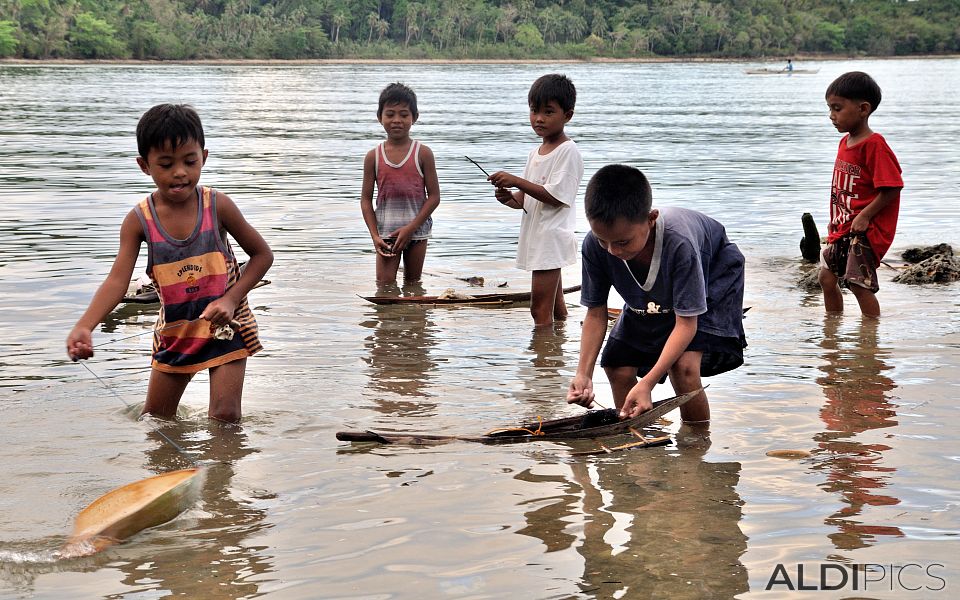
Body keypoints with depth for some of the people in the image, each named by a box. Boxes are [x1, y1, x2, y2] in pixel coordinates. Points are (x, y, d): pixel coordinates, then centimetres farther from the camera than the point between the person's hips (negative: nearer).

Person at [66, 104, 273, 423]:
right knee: (155, 419, 16)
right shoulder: (139, 219, -13)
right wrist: (84, 326, -37)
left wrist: (231, 299, -18)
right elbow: (117, 280, -20)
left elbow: (263, 254, -5)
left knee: (225, 414, -8)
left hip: (225, 323, -2)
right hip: (174, 328, 3)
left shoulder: (217, 205, -15)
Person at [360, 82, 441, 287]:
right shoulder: (373, 156, -1)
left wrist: (410, 228, -13)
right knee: (385, 285, -7)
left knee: (413, 284, 11)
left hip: (416, 231, 0)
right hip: (386, 232, 0)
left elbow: (434, 196, -6)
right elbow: (366, 199, 2)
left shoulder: (423, 153, -5)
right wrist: (375, 236, -8)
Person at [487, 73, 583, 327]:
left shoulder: (568, 151, -12)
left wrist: (516, 181, -22)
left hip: (552, 237, -9)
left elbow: (556, 196, -20)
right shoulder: (536, 153, 15)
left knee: (540, 309, -10)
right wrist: (510, 198, -6)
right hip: (535, 237, 9)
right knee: (554, 306, 16)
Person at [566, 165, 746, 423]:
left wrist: (647, 383, -45)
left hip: (711, 278, -5)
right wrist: (583, 374, -29)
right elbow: (596, 313, -17)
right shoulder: (594, 246, -31)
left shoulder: (678, 243, -44)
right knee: (617, 366, -6)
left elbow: (686, 323, -37)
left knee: (683, 365, -25)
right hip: (650, 298, 5)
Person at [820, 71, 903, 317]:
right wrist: (835, 220, 15)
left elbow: (891, 188, -21)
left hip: (865, 229, -10)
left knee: (860, 284, -13)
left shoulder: (874, 145, -18)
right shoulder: (845, 142, 11)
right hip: (842, 228, 10)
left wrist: (864, 216, -22)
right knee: (827, 278, 13)